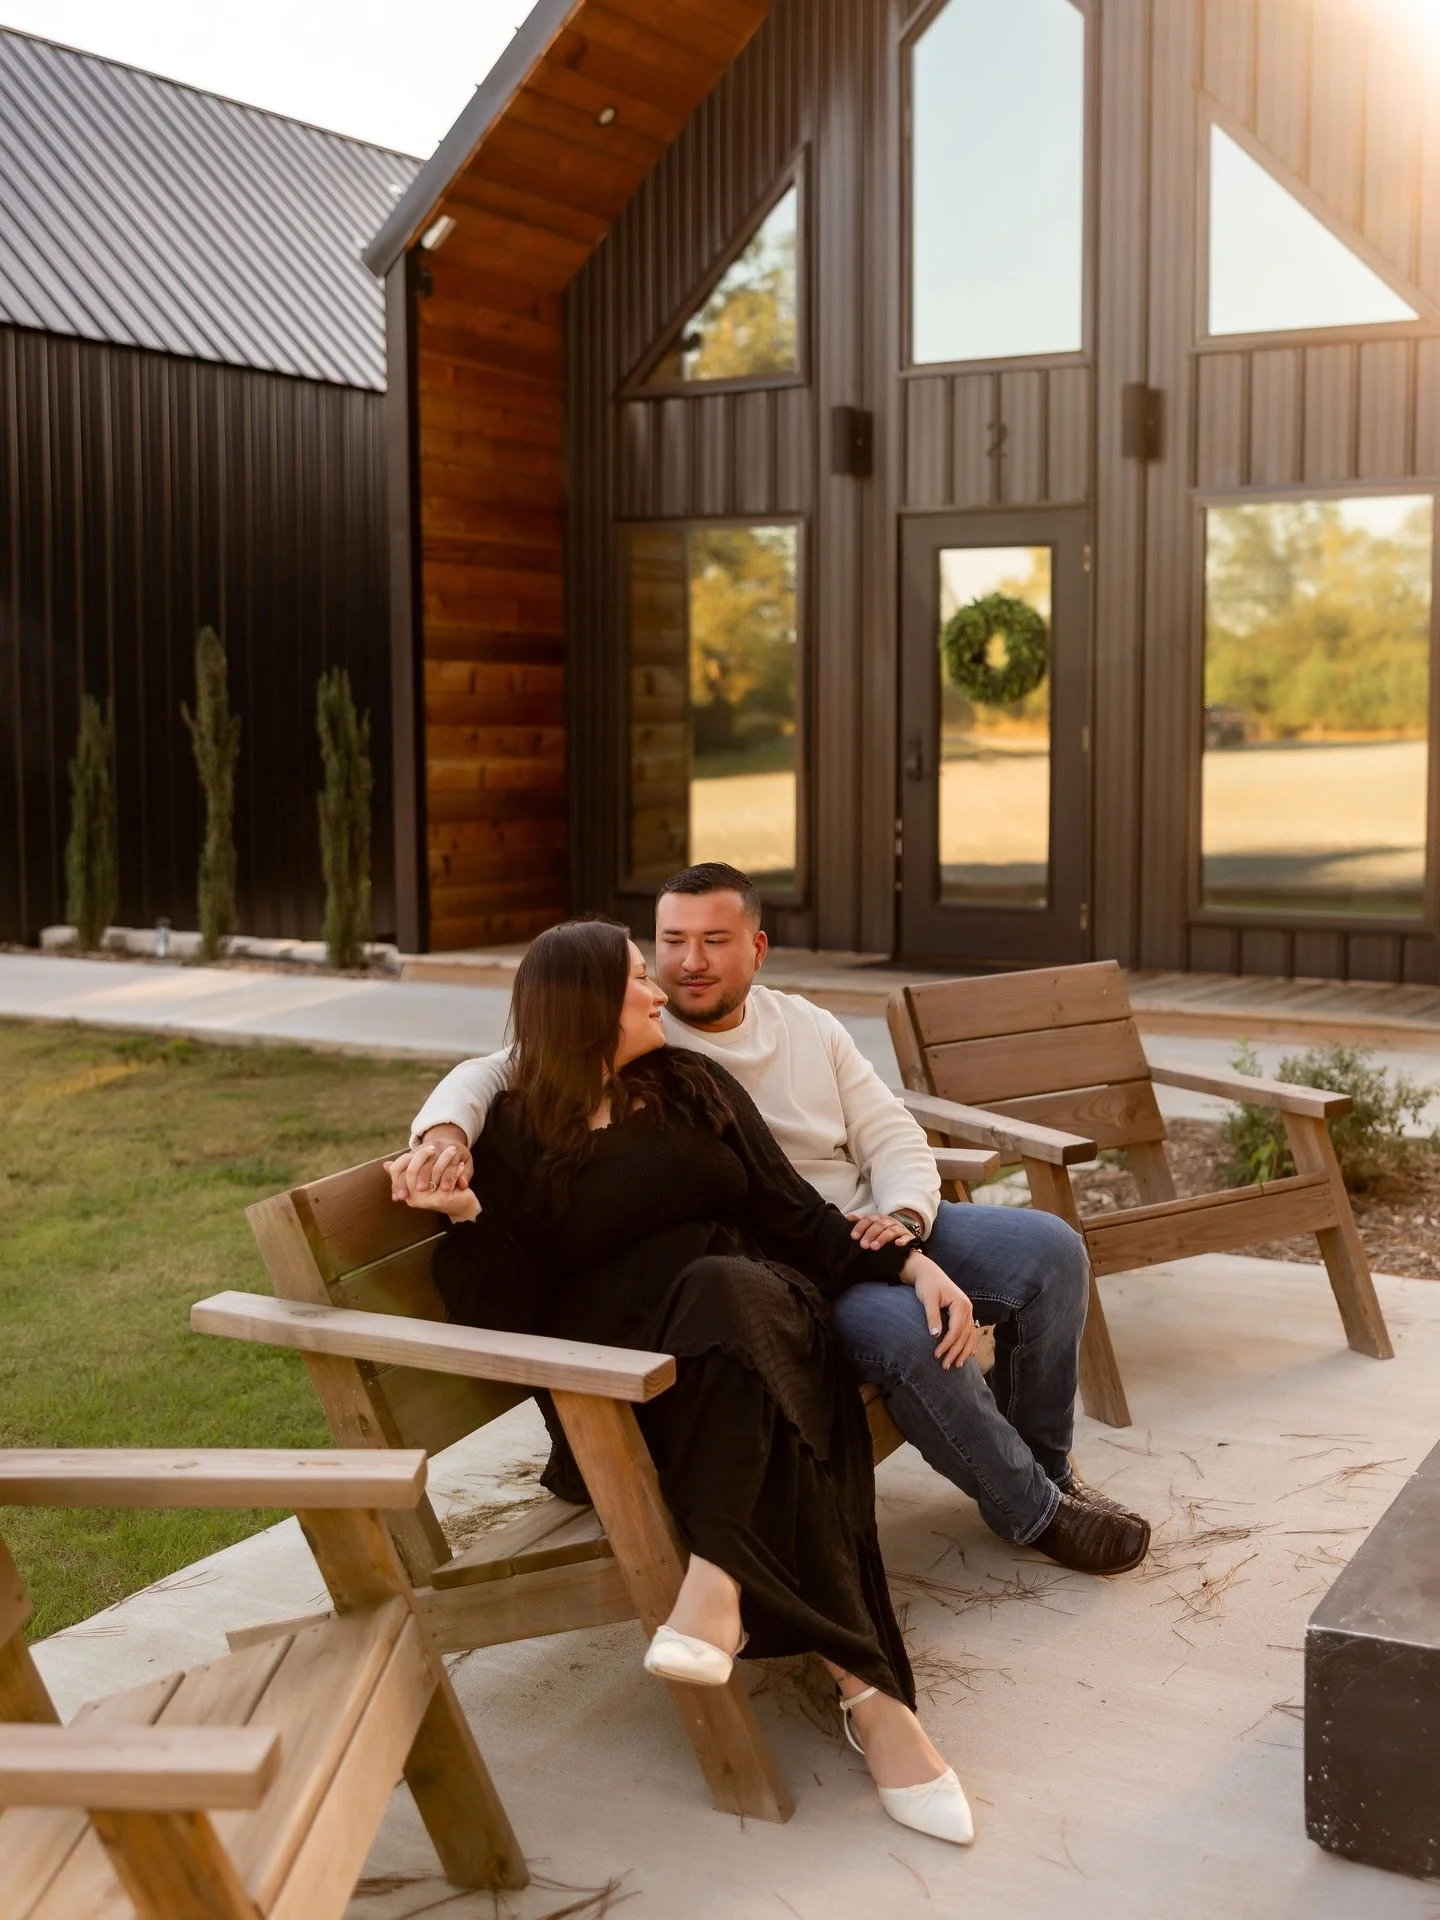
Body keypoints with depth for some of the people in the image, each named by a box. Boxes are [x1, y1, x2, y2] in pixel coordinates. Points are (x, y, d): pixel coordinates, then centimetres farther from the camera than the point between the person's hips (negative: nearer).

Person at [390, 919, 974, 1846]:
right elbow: (518, 1311, 2)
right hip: (625, 1363, -2)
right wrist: (470, 1215, -15)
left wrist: (915, 1265, 0)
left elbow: (796, 1214, 13)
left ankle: (716, 1581, -43)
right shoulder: (516, 1133, 9)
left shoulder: (695, 1085, 18)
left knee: (721, 1294, -34)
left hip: (757, 1310, 2)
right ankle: (867, 1687, -41)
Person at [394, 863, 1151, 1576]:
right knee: (908, 1332, -33)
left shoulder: (807, 1026, 10)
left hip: (870, 1230, 6)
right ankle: (1034, 1514, -8)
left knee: (1050, 1250, -8)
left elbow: (892, 1137, 9)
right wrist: (445, 1129, -38)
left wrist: (904, 1213, -13)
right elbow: (492, 1073, -14)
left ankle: (1042, 1464, 12)